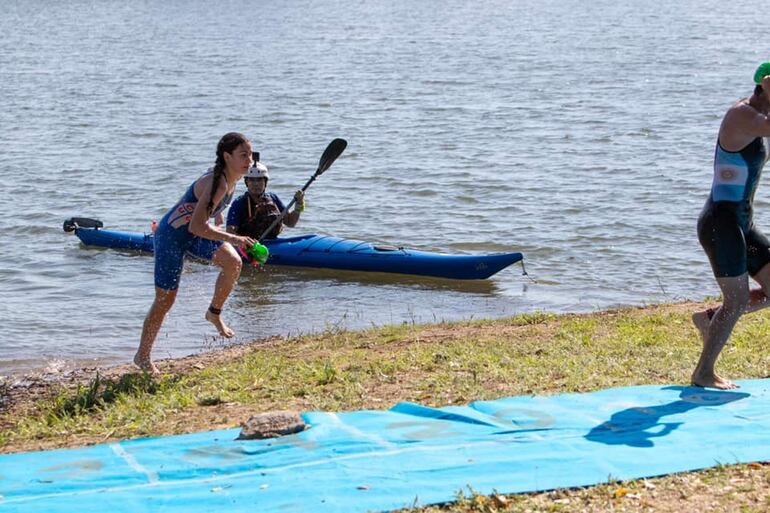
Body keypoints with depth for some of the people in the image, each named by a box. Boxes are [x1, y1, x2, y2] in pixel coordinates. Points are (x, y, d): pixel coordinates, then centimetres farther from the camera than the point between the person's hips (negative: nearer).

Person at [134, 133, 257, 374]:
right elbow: (197, 227, -37)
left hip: (195, 233, 8)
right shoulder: (217, 183, -32)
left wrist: (217, 215, 27)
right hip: (172, 235, -8)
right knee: (165, 300, 1)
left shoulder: (231, 178, -5)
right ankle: (142, 356, 18)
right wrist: (233, 239, -38)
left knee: (233, 262, -17)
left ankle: (215, 313, 6)